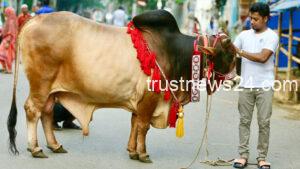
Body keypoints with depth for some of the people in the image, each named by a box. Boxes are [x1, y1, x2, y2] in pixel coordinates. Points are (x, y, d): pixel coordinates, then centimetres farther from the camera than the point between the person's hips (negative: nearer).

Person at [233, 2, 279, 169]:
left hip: (264, 86, -3)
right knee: (244, 121, 5)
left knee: (264, 122, 1)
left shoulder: (271, 36, -5)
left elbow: (263, 57, -17)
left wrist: (241, 52, -15)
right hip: (246, 85, 3)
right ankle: (243, 155, 10)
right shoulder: (244, 35, 8)